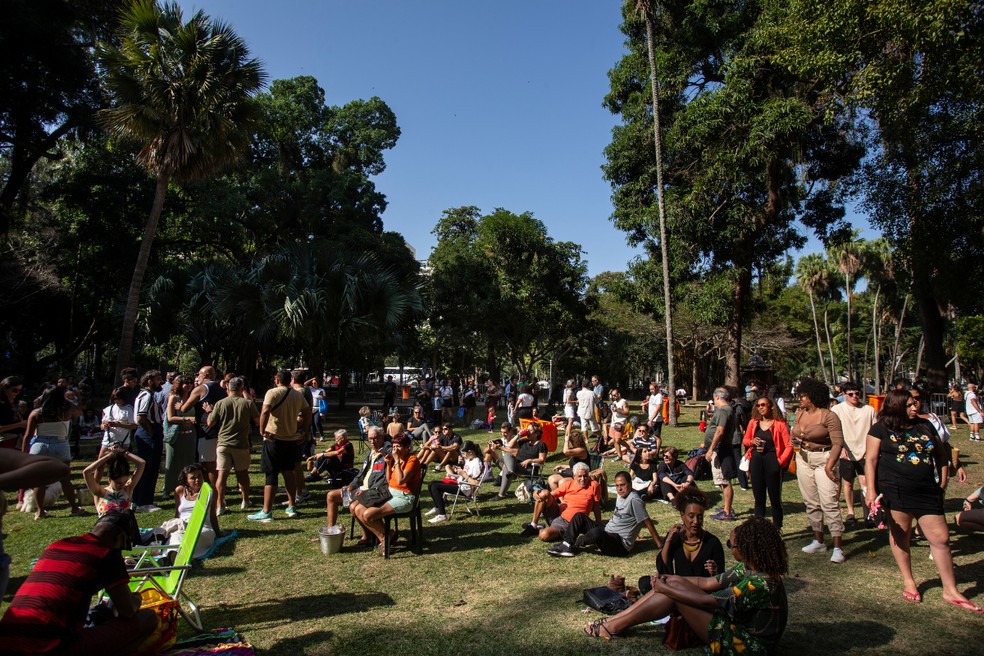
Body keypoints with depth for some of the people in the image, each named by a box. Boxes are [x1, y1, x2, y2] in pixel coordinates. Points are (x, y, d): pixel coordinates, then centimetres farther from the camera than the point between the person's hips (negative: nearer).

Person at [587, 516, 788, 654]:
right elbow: (709, 583, 5)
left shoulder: (761, 584, -29)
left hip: (741, 644, -9)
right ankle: (616, 619, 1)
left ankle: (615, 627, -4)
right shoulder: (749, 568, 0)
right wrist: (669, 579, -3)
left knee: (675, 594, -18)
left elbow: (705, 601, -26)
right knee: (674, 583, -4)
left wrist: (664, 589, -16)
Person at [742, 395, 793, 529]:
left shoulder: (779, 424, -6)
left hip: (772, 461, -4)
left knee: (775, 498, 5)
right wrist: (752, 442, -3)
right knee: (758, 498, 12)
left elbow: (789, 446, -9)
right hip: (756, 461, 4)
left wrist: (781, 460, -15)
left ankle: (777, 528, 16)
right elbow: (745, 440, 18)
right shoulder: (753, 423, 8)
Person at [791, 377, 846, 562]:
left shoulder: (829, 416, -12)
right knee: (811, 503, 12)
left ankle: (837, 548, -5)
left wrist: (829, 465, -24)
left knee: (829, 504, -10)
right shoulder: (799, 414, 9)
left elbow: (838, 443, -16)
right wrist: (794, 442, -6)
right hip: (803, 460, 7)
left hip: (823, 459, -7)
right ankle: (819, 542, 24)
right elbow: (792, 436, 17)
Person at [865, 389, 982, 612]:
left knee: (941, 538, 3)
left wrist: (942, 484, 12)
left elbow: (940, 456, 18)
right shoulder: (881, 429, -3)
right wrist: (871, 491, -9)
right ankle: (908, 582, 25)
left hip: (927, 492, 3)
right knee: (900, 537, 8)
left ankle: (950, 591, 17)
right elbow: (871, 460, -4)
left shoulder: (925, 426, 10)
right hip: (895, 491, -3)